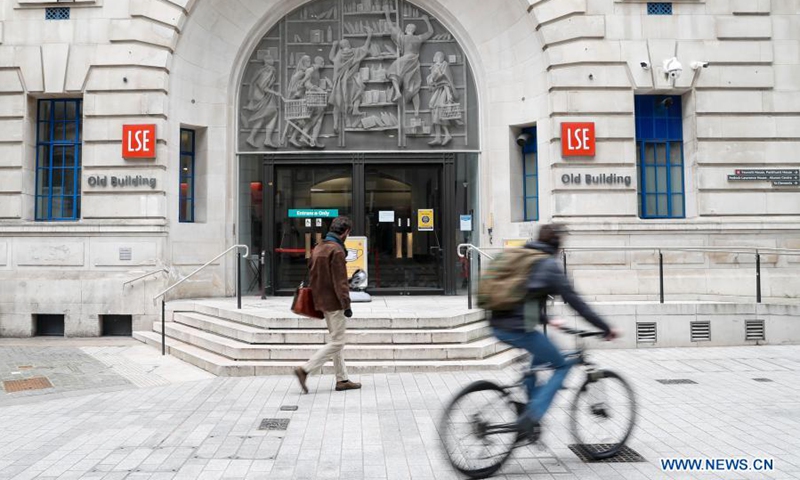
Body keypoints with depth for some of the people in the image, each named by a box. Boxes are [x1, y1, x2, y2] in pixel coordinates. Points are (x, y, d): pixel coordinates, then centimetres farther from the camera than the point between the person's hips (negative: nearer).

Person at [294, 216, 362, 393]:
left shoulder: (318, 248, 11)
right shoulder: (336, 250, -17)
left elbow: (312, 276, 15)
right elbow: (340, 281, -20)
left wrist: (317, 298, 20)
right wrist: (346, 305, -16)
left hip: (322, 301, 10)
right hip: (335, 303, -10)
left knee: (336, 340, 15)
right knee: (337, 342, -2)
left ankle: (342, 380, 20)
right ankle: (305, 369, -6)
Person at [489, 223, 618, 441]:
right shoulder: (549, 265, -4)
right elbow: (575, 302, -4)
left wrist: (546, 320, 36)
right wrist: (606, 328, 4)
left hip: (498, 326, 8)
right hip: (519, 329, -8)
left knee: (542, 354, 32)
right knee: (562, 366, 11)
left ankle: (528, 411, 30)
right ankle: (531, 418, -1)